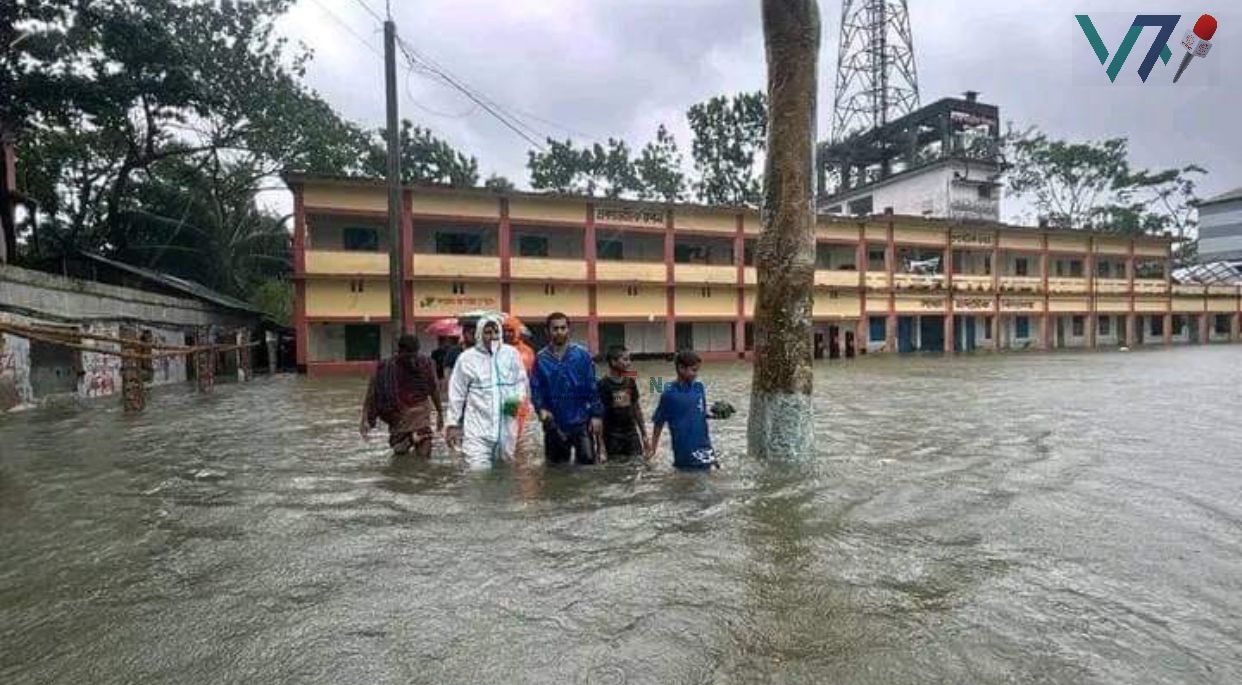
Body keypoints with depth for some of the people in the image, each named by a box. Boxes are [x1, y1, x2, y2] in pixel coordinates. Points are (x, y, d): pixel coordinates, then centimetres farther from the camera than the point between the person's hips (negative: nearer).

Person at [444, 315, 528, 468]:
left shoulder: (511, 353, 3)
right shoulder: (466, 358, -4)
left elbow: (521, 381, 11)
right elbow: (457, 394, 1)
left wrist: (518, 398, -10)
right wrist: (453, 424, 1)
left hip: (506, 427, 3)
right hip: (477, 428, -3)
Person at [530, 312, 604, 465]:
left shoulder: (582, 354, -3)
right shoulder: (541, 358, -1)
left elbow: (592, 386, -2)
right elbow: (536, 388, 1)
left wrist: (596, 415, -6)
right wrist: (541, 408, -16)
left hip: (581, 422, -1)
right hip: (554, 424, 2)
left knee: (588, 461, -4)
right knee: (557, 467, 14)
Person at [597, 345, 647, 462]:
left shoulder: (631, 382, 4)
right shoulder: (603, 385, -12)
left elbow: (636, 408, 12)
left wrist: (644, 434, 12)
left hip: (631, 432, 5)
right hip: (613, 436, -5)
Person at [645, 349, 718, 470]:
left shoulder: (699, 388, 1)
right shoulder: (669, 393, -12)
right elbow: (659, 422, -4)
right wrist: (653, 447, -1)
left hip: (703, 445, 4)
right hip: (683, 448, -4)